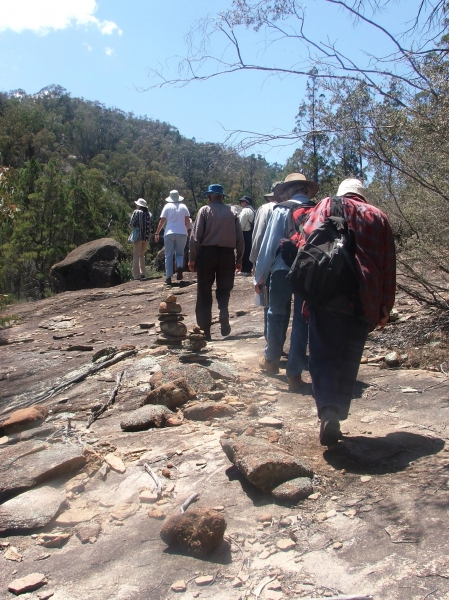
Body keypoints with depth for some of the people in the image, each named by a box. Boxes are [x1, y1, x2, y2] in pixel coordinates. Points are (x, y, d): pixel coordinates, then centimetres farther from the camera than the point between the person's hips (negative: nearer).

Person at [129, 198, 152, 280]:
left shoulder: (137, 212, -4)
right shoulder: (149, 214, 10)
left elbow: (131, 224, -7)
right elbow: (151, 226, 10)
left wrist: (136, 226, 13)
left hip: (138, 236, -5)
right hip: (147, 237, 5)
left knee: (136, 256, 0)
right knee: (141, 255, 20)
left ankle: (137, 275, -5)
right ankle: (142, 273, 14)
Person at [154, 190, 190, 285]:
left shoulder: (167, 206, 3)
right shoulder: (183, 206, 7)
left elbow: (162, 221, -1)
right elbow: (188, 222, 5)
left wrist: (157, 233, 4)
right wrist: (186, 230, 21)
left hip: (169, 233, -1)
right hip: (182, 233, 1)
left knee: (168, 256, 4)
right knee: (180, 253, 14)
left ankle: (168, 277, 0)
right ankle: (179, 267, -17)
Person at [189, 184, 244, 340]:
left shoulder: (205, 210, 0)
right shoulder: (232, 212, 6)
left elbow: (196, 236, -6)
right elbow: (240, 238, 4)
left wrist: (192, 258, 0)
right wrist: (239, 259, 13)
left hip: (207, 252, -2)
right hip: (227, 253, 2)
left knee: (204, 292, 6)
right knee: (224, 289, 15)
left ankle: (205, 330, 8)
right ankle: (224, 317, -10)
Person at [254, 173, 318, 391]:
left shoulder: (281, 210, -4)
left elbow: (268, 245, -6)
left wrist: (259, 276, 0)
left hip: (282, 270, -1)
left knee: (276, 315, 17)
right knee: (302, 320, 8)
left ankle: (271, 360, 34)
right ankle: (294, 373, 11)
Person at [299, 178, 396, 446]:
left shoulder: (328, 206, 12)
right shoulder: (379, 217, 18)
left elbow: (306, 245, 0)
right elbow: (389, 265, 14)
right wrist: (386, 306, 16)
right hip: (364, 299, 2)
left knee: (324, 354, -1)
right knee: (349, 360, 10)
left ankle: (329, 412, -19)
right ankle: (337, 417, 12)